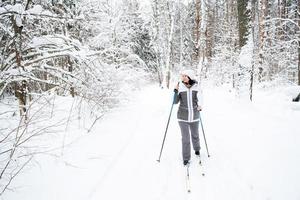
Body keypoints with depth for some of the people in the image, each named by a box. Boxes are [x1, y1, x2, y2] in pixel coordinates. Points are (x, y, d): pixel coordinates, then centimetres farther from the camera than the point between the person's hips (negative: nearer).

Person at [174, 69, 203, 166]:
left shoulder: (196, 87, -6)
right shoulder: (180, 87, -7)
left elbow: (200, 99, 4)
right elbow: (175, 102, -6)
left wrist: (200, 106, -14)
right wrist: (175, 91, -18)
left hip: (194, 115, 1)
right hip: (183, 116, -1)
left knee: (195, 135, 20)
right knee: (185, 137, -1)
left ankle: (197, 149, 49)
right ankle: (186, 158, 14)